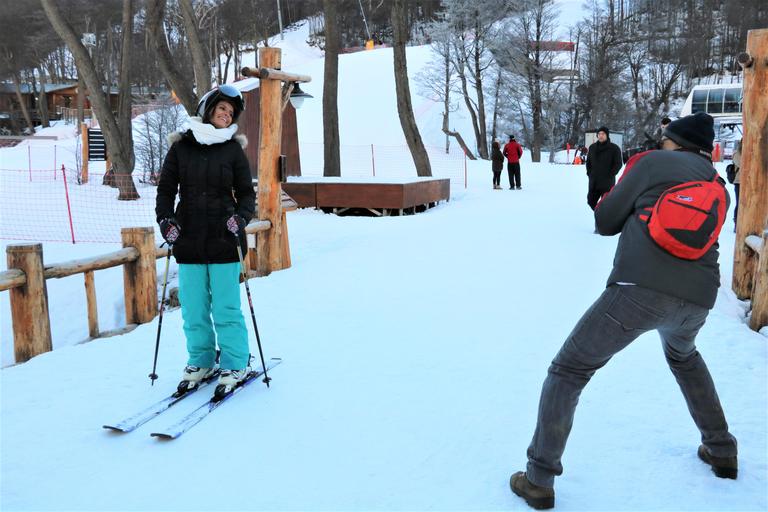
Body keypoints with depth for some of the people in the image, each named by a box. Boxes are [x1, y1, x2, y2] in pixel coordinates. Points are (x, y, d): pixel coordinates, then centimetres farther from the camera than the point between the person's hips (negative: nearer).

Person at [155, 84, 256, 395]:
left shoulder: (233, 149, 4)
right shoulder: (181, 147, 7)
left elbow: (246, 193, 6)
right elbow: (166, 189, 11)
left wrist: (241, 217, -13)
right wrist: (165, 218, -6)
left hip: (223, 240, -2)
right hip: (188, 241, 2)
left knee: (226, 308, 1)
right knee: (193, 309, 8)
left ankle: (236, 364, 14)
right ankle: (201, 361, 24)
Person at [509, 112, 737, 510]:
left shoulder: (652, 163, 7)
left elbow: (605, 221, 8)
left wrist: (625, 183, 26)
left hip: (641, 290, -6)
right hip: (697, 299, 6)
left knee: (567, 372, 5)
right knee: (683, 356, 40)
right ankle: (721, 451, 44)